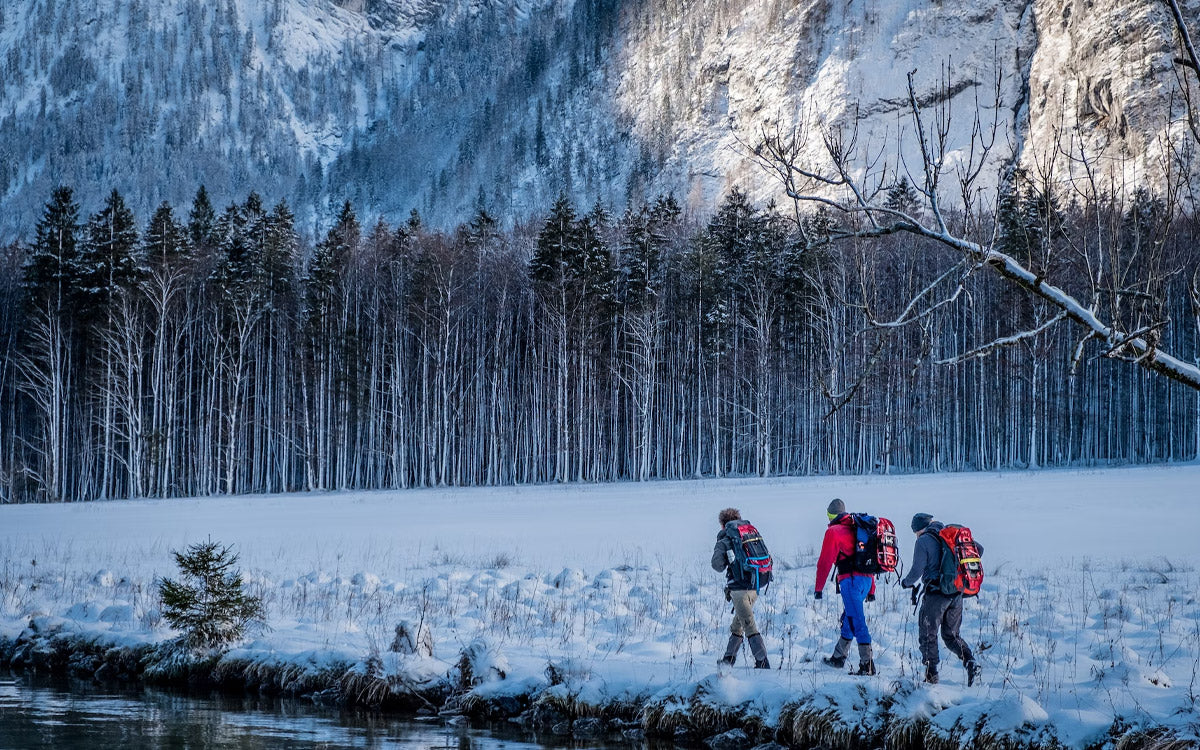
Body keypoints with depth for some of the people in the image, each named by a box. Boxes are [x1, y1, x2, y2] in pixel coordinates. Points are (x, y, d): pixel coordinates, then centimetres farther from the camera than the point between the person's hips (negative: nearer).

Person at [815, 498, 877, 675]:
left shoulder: (833, 531, -2)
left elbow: (825, 561, -5)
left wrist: (819, 588, 0)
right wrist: (871, 590, 27)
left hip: (850, 579, -8)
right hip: (866, 579, 8)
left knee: (857, 621, -10)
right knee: (848, 618, 21)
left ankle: (867, 665, -16)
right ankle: (838, 658, 34)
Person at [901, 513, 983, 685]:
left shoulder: (923, 541, -6)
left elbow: (917, 571, -10)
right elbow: (978, 549, 14)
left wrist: (906, 582, 11)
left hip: (936, 593, -6)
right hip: (957, 593, 6)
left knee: (928, 635, 5)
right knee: (951, 635, 16)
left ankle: (931, 676, 2)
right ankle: (971, 662, -6)